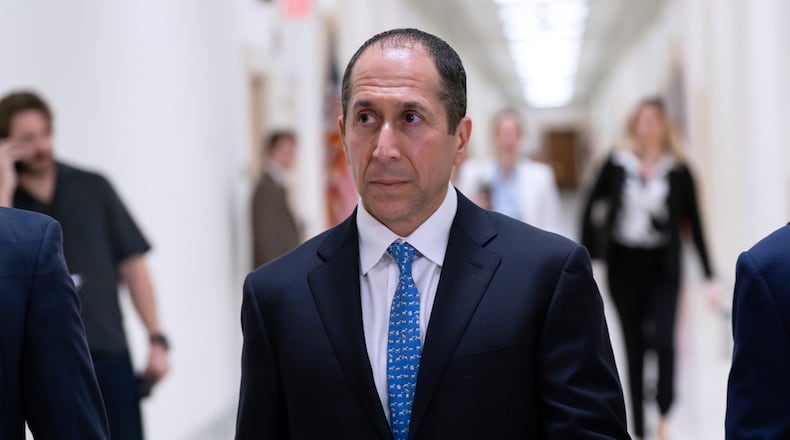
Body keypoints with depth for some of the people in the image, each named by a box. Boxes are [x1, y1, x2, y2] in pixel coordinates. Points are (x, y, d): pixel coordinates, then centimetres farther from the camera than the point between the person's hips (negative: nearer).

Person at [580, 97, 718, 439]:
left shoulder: (678, 170, -3)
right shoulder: (617, 164, -1)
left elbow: (694, 224, 0)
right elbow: (591, 206, 6)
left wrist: (709, 276, -1)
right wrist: (586, 255, 1)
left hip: (662, 268, -1)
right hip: (623, 265, 1)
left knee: (663, 340, -16)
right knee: (633, 347, 7)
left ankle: (663, 412, 7)